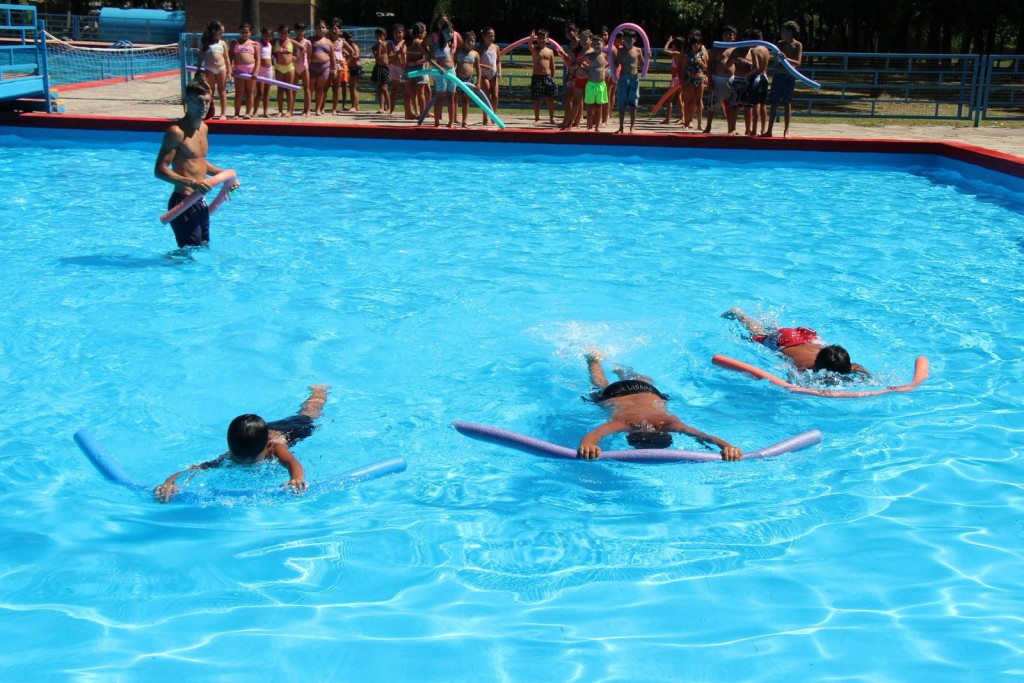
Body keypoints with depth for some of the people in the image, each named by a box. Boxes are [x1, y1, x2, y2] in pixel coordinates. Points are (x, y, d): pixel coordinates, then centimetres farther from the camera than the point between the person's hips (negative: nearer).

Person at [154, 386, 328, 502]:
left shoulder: (276, 447, -49)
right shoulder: (230, 457, -43)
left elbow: (292, 462, -68)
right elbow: (193, 469, -55)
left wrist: (297, 479, -92)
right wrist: (170, 482, -76)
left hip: (292, 428, -1)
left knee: (308, 414, 33)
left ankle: (318, 391, 63)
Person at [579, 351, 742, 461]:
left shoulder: (667, 423, -47)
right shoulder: (624, 423, -50)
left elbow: (703, 435, -60)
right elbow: (594, 434, -68)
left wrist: (726, 446, -78)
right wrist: (587, 444, -90)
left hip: (648, 392, 2)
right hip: (614, 394, -1)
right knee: (601, 386, 34)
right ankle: (594, 358, 59)